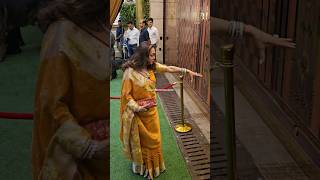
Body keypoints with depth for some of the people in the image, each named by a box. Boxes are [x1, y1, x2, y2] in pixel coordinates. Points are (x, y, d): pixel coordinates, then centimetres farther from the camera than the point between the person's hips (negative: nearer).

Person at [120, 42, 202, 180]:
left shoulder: (152, 66, -4)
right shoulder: (130, 71, -22)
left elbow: (170, 69, 4)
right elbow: (126, 94, -18)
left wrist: (187, 71, 0)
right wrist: (137, 107, -26)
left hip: (152, 111, 6)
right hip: (139, 113, -6)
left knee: (153, 138, 18)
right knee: (141, 141, 12)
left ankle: (154, 165, 39)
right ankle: (141, 166, 32)